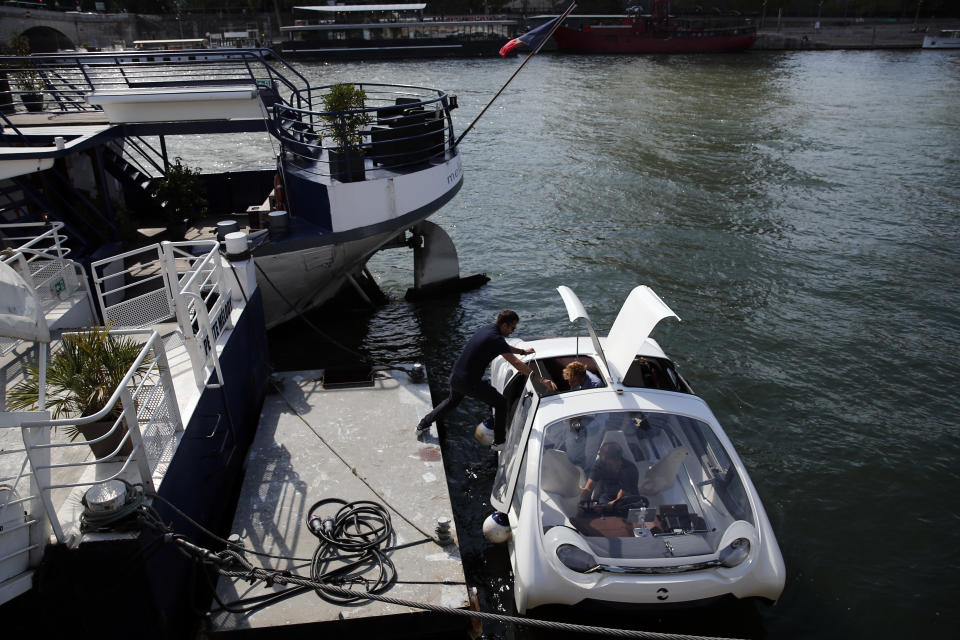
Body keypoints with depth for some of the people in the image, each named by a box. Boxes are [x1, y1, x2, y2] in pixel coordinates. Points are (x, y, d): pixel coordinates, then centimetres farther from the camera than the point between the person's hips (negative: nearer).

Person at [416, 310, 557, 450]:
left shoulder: (485, 329, 9)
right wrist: (542, 379, -22)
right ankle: (499, 442, 16)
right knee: (501, 403, 9)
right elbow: (516, 364, -23)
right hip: (470, 383, -8)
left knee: (452, 401, 36)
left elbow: (505, 347, 30)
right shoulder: (496, 338, -18)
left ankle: (422, 425, 44)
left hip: (454, 377, 9)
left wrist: (523, 351, 41)